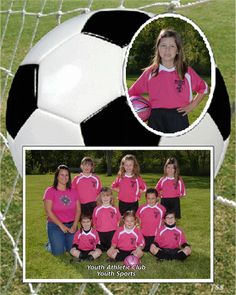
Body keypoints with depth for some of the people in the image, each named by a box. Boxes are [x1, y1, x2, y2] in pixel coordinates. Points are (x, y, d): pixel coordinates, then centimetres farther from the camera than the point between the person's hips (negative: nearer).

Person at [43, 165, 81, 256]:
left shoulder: (73, 191, 6)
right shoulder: (50, 191, -5)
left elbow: (78, 210, 5)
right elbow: (48, 211, -11)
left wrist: (74, 225, -9)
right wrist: (61, 225, -14)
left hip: (71, 225, 3)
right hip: (55, 225, -3)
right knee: (58, 252, -12)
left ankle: (64, 241, 26)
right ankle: (50, 244, 21)